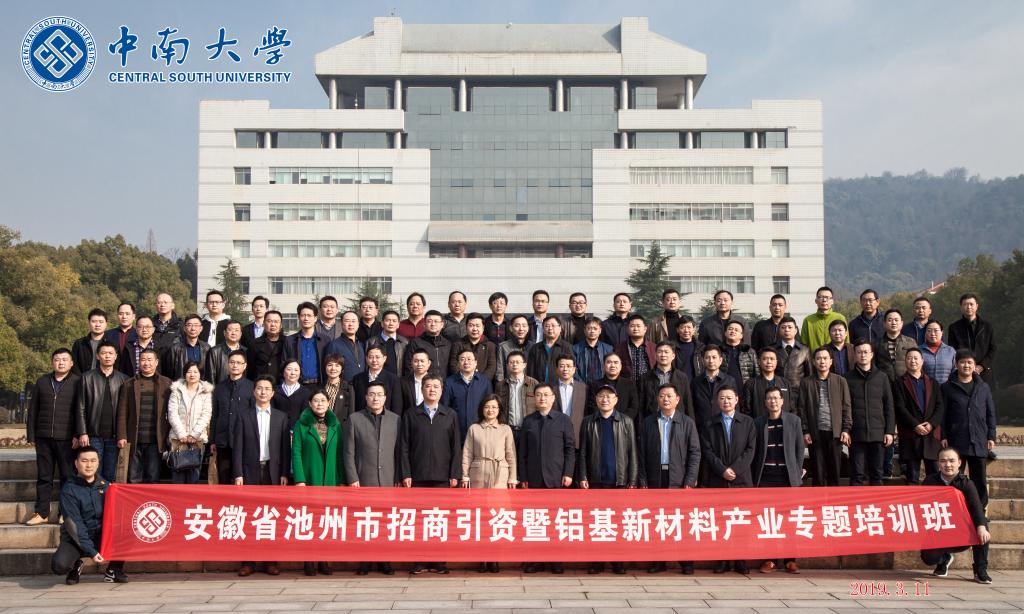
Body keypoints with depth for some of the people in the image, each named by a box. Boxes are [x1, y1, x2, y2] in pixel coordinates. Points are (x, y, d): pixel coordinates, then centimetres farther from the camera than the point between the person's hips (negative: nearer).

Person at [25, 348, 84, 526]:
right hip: (44, 438, 3)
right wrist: (31, 435, 8)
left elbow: (80, 409, -6)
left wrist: (82, 433, -16)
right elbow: (32, 410, 13)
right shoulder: (42, 382, 12)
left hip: (66, 438, -3)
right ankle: (42, 513, 12)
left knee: (67, 476, 1)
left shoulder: (77, 383, 1)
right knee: (43, 476, 7)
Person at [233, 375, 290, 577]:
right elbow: (237, 447, 3)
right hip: (251, 472, 0)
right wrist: (238, 474, -4)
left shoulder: (281, 417, 9)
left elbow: (285, 447, 6)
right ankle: (247, 562, 2)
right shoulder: (244, 416, 8)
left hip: (273, 472, 1)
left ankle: (270, 561, 6)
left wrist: (285, 474, -1)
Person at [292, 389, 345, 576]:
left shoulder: (335, 425, 9)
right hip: (309, 480, -2)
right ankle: (309, 562, 6)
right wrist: (299, 480, -11)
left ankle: (324, 561, 11)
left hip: (331, 480, 3)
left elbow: (339, 454, 9)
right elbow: (296, 453, -3)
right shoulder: (301, 424, 1)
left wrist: (341, 480, 3)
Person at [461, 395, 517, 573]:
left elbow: (511, 455, 7)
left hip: (500, 475, 0)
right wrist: (465, 476, 0)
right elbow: (467, 454, 7)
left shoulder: (505, 429, 9)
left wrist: (512, 478, 2)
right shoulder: (474, 428, 9)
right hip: (478, 475, 1)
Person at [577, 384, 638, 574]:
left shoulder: (626, 422, 6)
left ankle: (618, 561, 10)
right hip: (596, 480, 1)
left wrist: (633, 480, -3)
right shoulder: (588, 422, 9)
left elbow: (632, 453, 3)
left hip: (620, 480, -1)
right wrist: (583, 477, -3)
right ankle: (596, 561, 9)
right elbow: (583, 452, 7)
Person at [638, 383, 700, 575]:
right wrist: (643, 480, 0)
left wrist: (690, 480, -6)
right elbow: (642, 453, 8)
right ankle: (658, 561, 9)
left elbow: (695, 452, 2)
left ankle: (686, 562, 6)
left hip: (679, 479, -1)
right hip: (655, 479, 1)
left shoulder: (687, 423, 6)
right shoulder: (648, 423, 10)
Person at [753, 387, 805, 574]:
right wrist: (755, 476, 2)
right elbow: (754, 450, 7)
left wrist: (798, 471, 3)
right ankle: (769, 559, 5)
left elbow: (799, 447, 8)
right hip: (765, 477, 0)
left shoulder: (793, 420, 6)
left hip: (788, 476, 0)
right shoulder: (758, 422, 7)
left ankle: (790, 559, 7)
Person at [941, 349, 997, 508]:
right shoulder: (948, 387, 4)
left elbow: (991, 414, 12)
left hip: (979, 441, 2)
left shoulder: (983, 387, 11)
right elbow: (943, 414, 2)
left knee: (980, 481, 6)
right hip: (956, 441, -2)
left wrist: (991, 437, 6)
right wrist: (944, 437, -4)